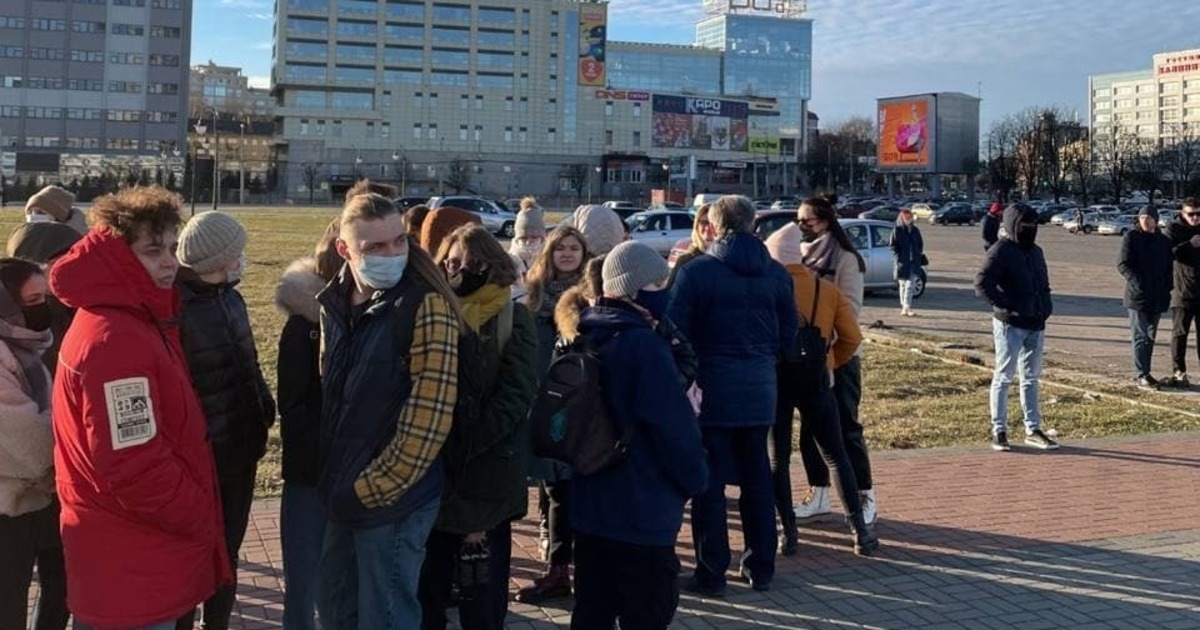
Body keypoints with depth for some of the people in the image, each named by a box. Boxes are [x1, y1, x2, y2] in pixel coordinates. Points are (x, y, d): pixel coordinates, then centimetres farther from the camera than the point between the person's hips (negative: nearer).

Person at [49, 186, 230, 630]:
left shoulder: (134, 319, 10)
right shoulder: (114, 341, -23)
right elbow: (133, 466, -27)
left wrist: (192, 515, 13)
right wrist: (199, 519, -15)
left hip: (135, 549, 10)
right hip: (131, 563, -10)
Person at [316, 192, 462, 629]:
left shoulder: (425, 305, -17)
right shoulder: (334, 302, 5)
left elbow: (429, 415, -19)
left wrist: (373, 489, -15)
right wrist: (334, 478, 11)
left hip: (393, 498, -7)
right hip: (343, 493, 7)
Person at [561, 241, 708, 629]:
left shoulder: (585, 337, 8)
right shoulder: (644, 345, -20)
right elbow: (674, 425, -19)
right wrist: (696, 480, -3)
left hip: (590, 504, 8)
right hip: (641, 512, -8)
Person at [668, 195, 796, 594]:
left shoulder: (695, 272, -11)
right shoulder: (776, 274, 3)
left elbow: (676, 333, -11)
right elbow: (788, 333, 7)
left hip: (711, 389, -4)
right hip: (759, 390, 4)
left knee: (709, 480, 4)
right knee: (757, 476, 14)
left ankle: (711, 572, 8)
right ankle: (761, 568, 22)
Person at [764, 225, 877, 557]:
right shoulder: (827, 290, 3)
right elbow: (851, 338, -1)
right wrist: (827, 363, 11)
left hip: (775, 377, -2)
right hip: (815, 379, 2)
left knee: (778, 458, 9)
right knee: (836, 456, 10)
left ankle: (788, 533, 8)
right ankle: (860, 531, 8)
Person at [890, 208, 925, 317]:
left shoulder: (915, 230, 11)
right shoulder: (897, 231, 0)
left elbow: (920, 244, 18)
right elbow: (893, 246, -2)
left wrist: (919, 256, 6)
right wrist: (897, 257, -11)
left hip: (914, 262, 2)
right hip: (902, 262, -2)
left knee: (910, 284, -7)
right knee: (903, 285, 6)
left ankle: (906, 307, -8)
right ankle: (905, 307, 13)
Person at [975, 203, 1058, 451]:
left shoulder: (1035, 252, 15)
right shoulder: (1001, 251, -10)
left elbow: (1044, 284, 27)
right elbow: (982, 284, -20)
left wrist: (1046, 306, 10)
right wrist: (1006, 306, -20)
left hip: (1035, 324, 8)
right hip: (1010, 324, -8)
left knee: (1031, 378, 13)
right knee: (1003, 377, -1)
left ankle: (1033, 430, 20)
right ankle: (999, 431, 6)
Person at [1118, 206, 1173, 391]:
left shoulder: (1163, 240, 11)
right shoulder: (1131, 238, -5)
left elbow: (1169, 267, 16)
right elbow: (1122, 264, -10)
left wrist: (1167, 288, 3)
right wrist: (1136, 281, -23)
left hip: (1158, 297, 6)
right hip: (1138, 295, -6)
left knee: (1150, 336, 12)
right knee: (1140, 336, -6)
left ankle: (1145, 372, 20)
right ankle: (1141, 375, -6)